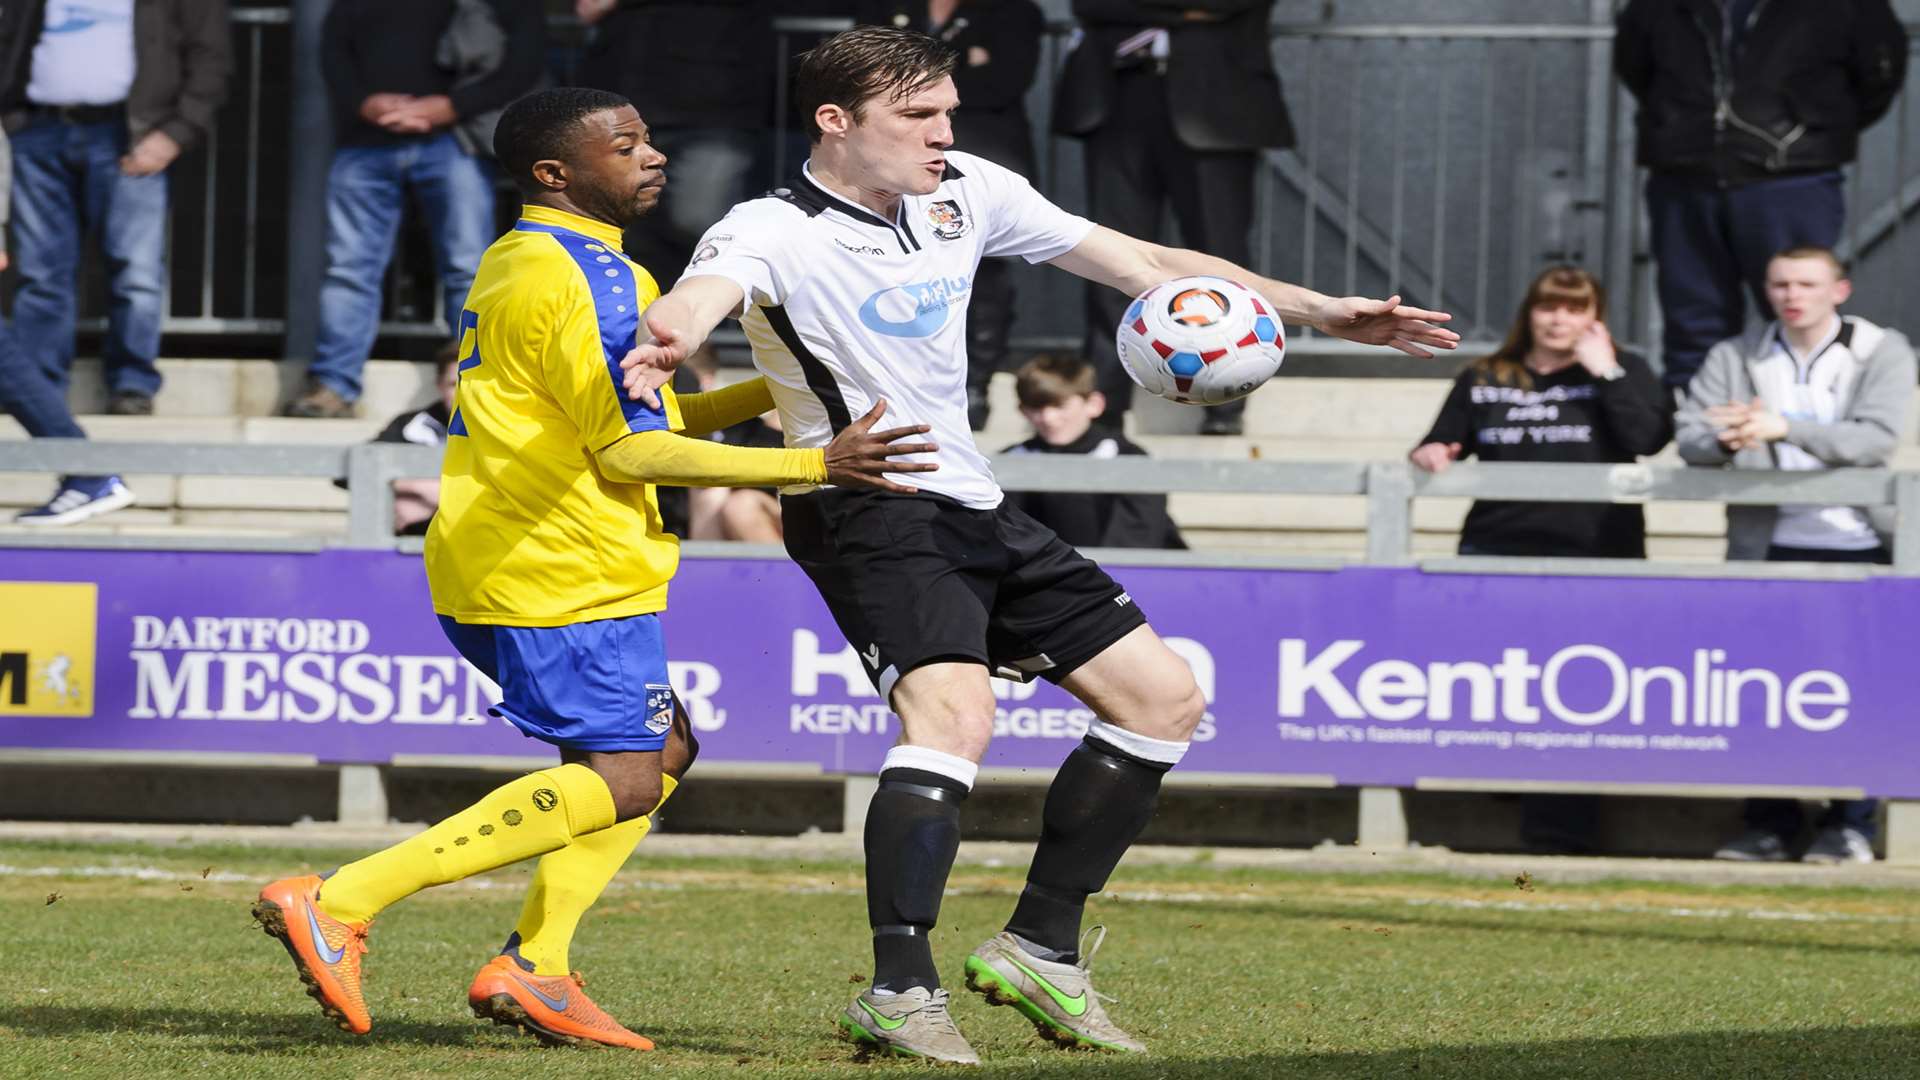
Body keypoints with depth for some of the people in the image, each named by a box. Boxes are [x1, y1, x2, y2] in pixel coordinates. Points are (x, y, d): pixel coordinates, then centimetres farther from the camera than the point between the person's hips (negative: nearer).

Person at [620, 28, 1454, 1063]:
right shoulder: (773, 231, -13)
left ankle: (1038, 947, 16)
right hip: (866, 512, -8)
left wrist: (1316, 310, 8)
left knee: (1163, 697, 9)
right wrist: (670, 337, -64)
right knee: (953, 713, -31)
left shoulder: (966, 192, 7)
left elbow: (1145, 264, 12)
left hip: (972, 510, 8)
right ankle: (899, 995, -33)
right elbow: (709, 288, -37)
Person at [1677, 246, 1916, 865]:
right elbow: (1690, 438, 1)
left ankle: (1851, 822, 3)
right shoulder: (1736, 358, 10)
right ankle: (1769, 823, 8)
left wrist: (1786, 429, -26)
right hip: (1770, 547, 2)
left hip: (1858, 548, -2)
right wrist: (1726, 440, -24)